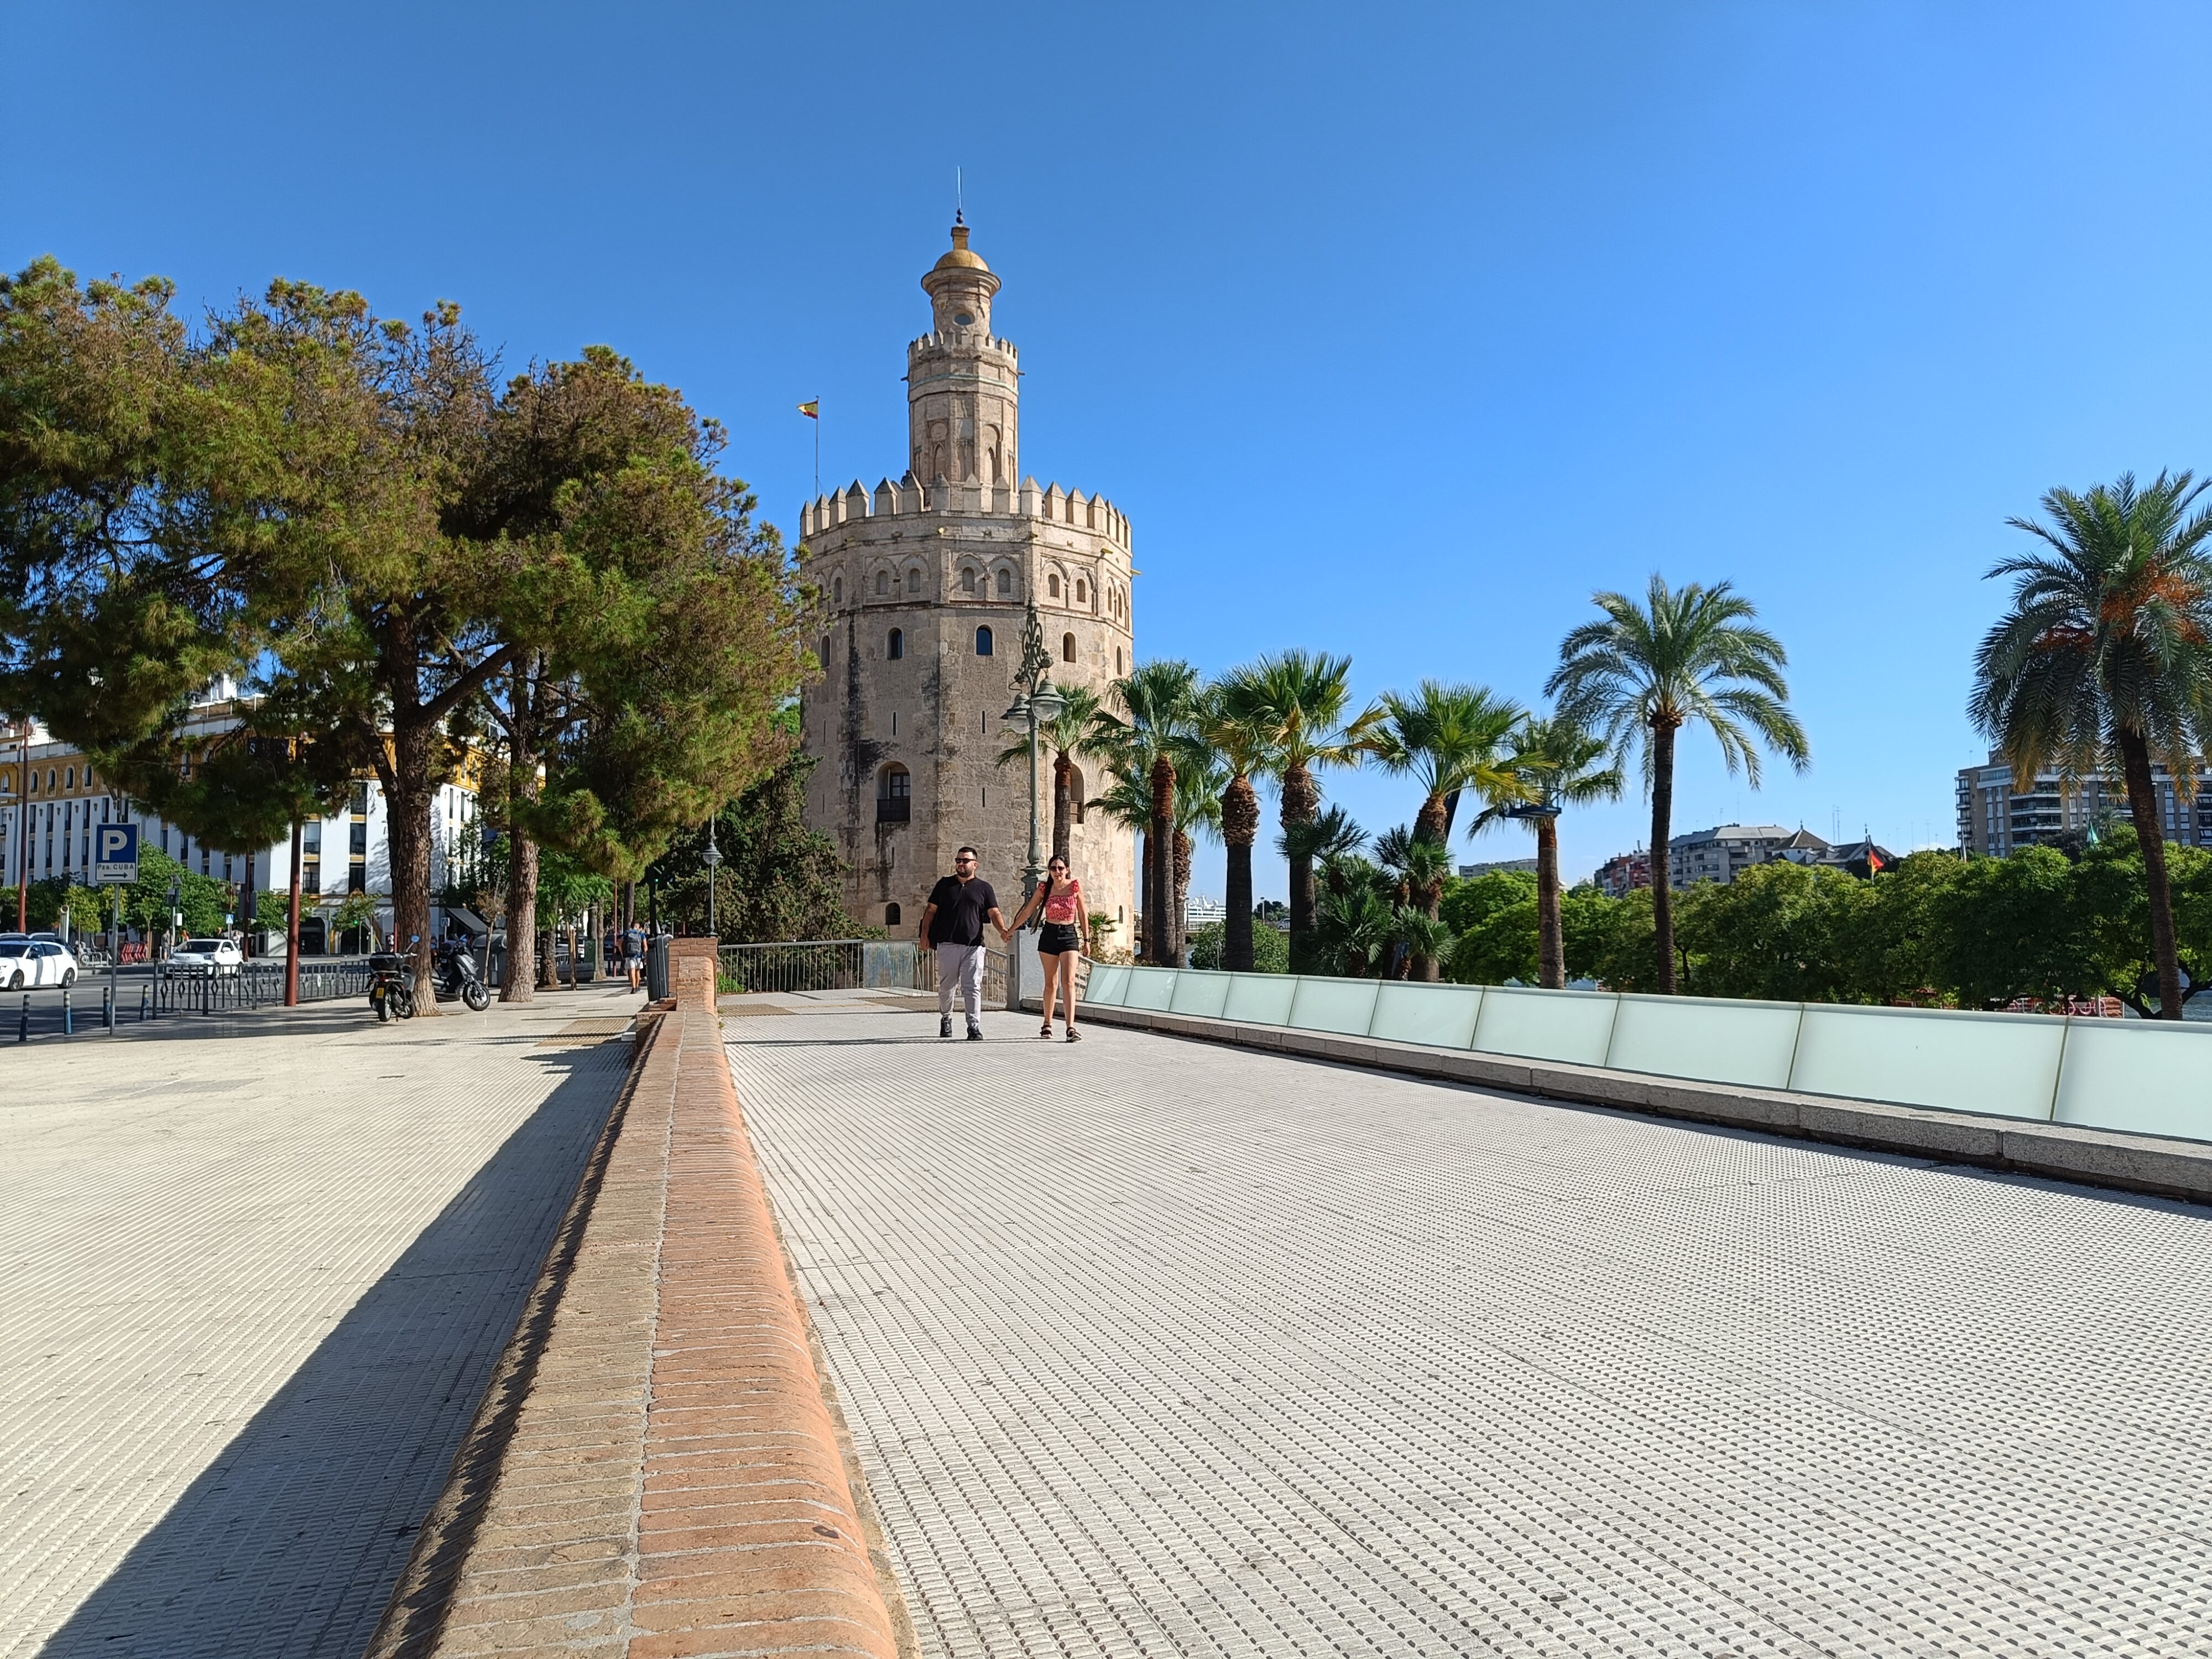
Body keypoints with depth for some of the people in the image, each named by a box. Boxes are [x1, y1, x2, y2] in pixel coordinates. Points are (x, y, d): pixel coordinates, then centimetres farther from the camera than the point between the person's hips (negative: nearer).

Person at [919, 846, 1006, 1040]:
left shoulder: (984, 888, 10)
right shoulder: (945, 884, 12)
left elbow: (994, 913, 3)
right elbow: (931, 911, 13)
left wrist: (1003, 930, -15)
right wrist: (925, 935, 5)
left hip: (973, 946, -1)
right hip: (947, 944, 1)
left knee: (973, 988, -7)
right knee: (945, 986, 10)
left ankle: (974, 1027, -8)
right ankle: (946, 1019, 32)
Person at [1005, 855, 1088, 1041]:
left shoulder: (1075, 886, -1)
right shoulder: (1044, 888, 2)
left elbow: (1082, 914, 6)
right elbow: (1028, 911, 10)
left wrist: (1086, 939, 7)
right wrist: (1011, 930, 13)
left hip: (1070, 936, -2)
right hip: (1049, 935, 2)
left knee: (1069, 982, -12)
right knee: (1051, 983, 10)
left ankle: (1071, 1028, -18)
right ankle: (1047, 1025, 23)